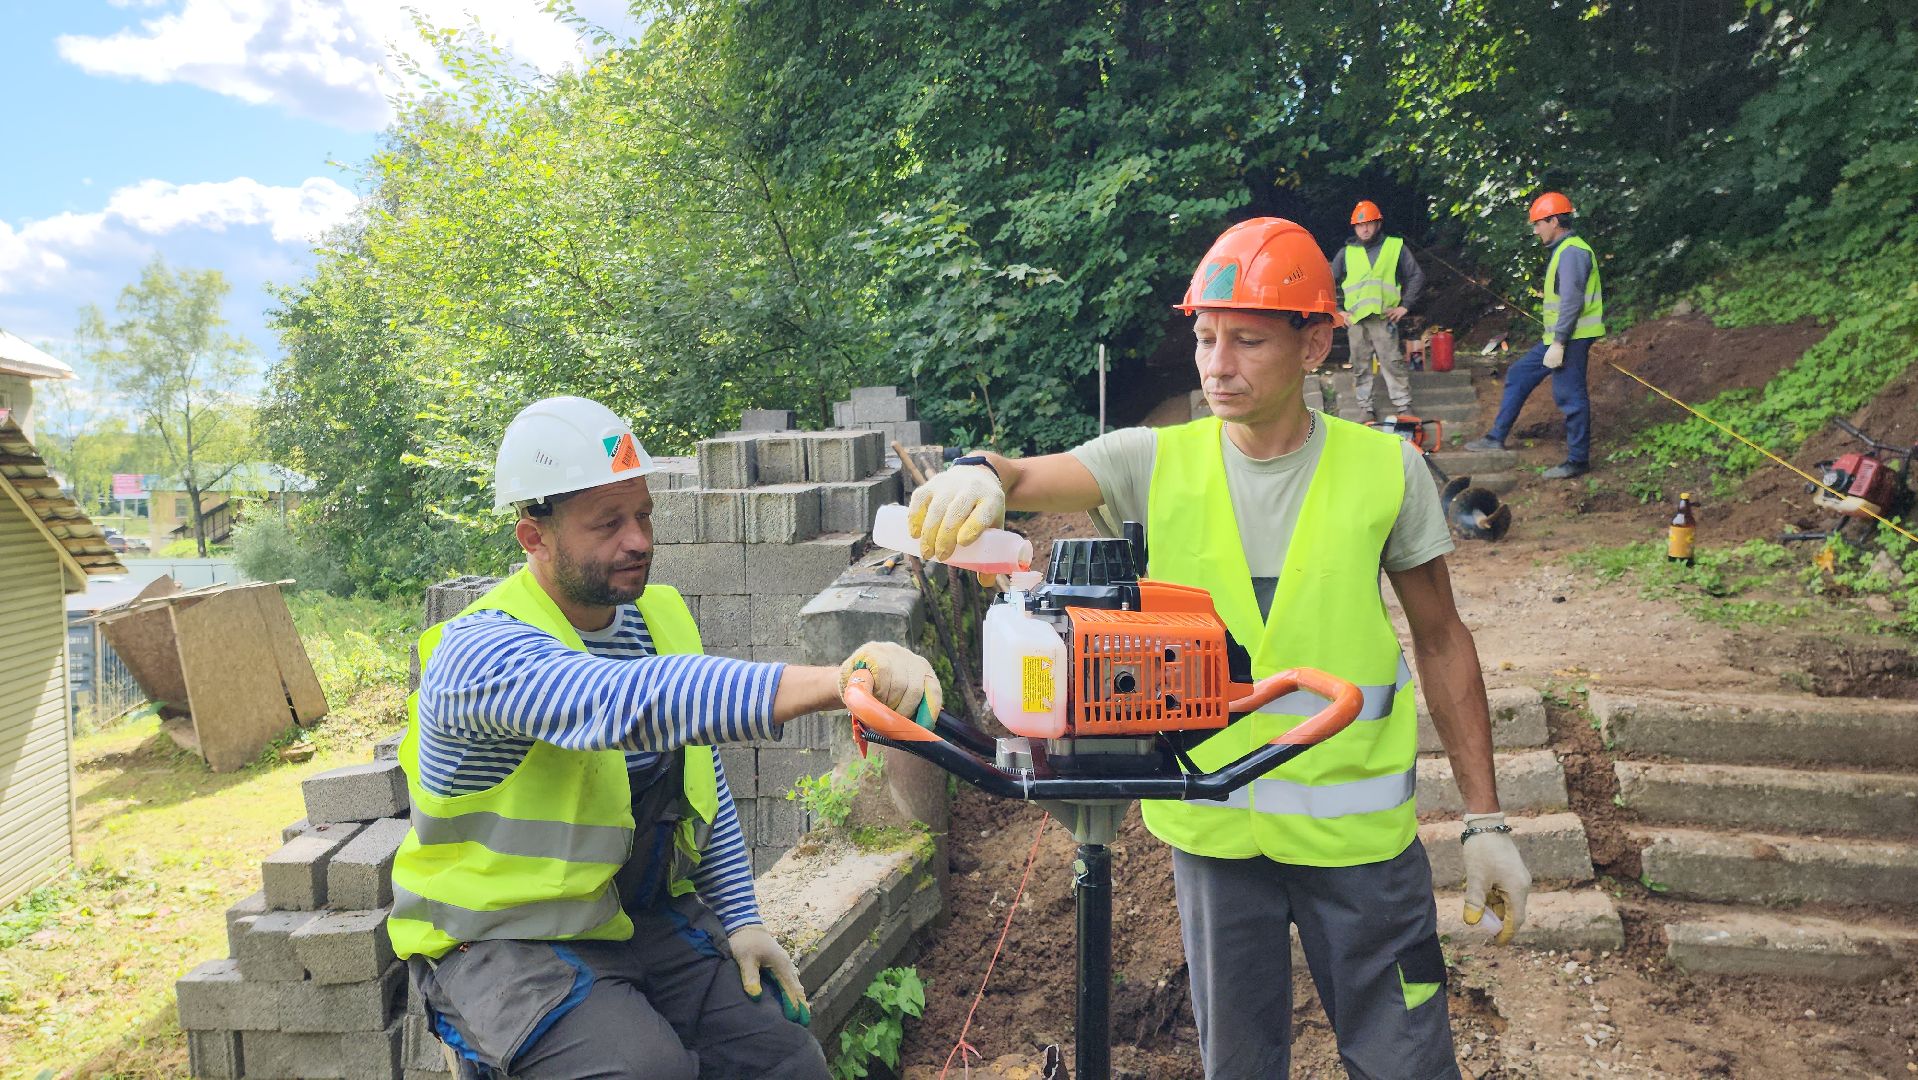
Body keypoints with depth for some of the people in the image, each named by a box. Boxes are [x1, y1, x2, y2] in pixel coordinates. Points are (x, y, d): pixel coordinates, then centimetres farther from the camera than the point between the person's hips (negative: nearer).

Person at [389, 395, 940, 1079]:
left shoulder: (660, 617, 1)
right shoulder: (482, 653, -23)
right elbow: (626, 701, -44)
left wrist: (741, 918, 4)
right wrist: (839, 680, -54)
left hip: (643, 913, 6)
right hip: (506, 940, -5)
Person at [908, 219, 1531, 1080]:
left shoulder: (1384, 468, -6)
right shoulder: (1158, 462, -5)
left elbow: (1441, 640, 2)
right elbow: (1030, 477, -21)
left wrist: (1485, 822, 1)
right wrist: (979, 475, -46)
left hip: (1355, 829, -1)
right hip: (1211, 826, 1)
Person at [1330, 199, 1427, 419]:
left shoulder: (1395, 247, 7)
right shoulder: (1346, 252, 11)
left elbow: (1417, 276, 8)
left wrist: (1405, 305, 1)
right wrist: (1338, 310, 7)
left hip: (1384, 317, -2)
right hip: (1355, 319, 2)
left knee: (1393, 363, -7)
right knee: (1360, 367, 6)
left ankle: (1404, 407, -1)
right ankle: (1366, 409, 13)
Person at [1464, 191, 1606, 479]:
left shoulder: (1572, 252, -16)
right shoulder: (1563, 250, 16)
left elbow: (1572, 302, -23)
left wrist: (1558, 344, -24)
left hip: (1570, 339, -11)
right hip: (1557, 338, 11)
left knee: (1569, 396, -5)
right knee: (1518, 377, 15)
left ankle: (1578, 460, 3)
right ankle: (1497, 437, 22)